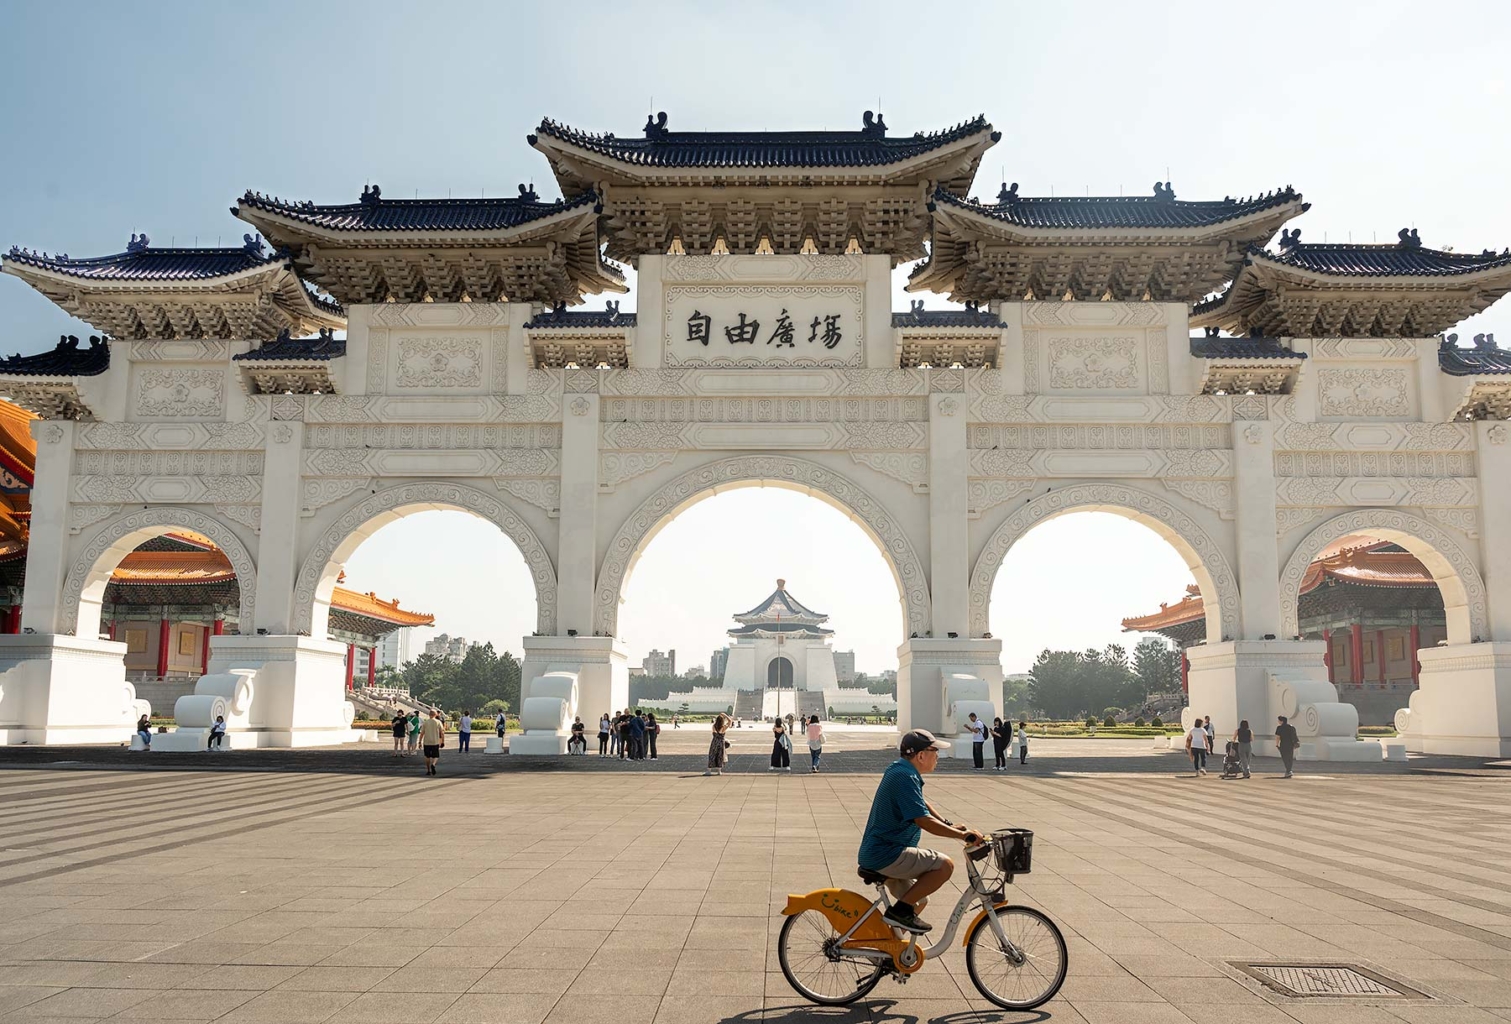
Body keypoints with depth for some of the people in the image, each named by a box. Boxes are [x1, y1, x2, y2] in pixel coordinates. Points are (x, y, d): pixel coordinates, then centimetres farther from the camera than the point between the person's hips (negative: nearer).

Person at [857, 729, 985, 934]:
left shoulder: (898, 769, 13)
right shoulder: (905, 777, -20)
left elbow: (920, 805, 27)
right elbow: (924, 821, -26)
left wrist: (950, 825, 19)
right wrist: (962, 835, -20)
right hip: (885, 855, -11)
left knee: (919, 901, 24)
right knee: (945, 865, -18)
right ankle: (900, 910, -12)